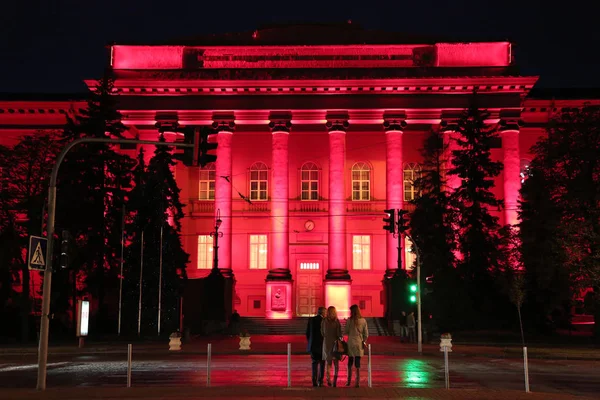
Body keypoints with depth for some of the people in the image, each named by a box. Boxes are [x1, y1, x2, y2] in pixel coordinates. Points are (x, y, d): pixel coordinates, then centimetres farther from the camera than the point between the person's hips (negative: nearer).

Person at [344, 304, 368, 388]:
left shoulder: (349, 320, -8)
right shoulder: (363, 321, -1)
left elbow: (346, 332, -2)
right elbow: (366, 334, 1)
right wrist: (364, 342, 11)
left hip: (351, 343, -1)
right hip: (359, 344, 1)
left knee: (350, 363, 11)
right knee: (357, 363, 4)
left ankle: (349, 381, 15)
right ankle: (357, 382, 2)